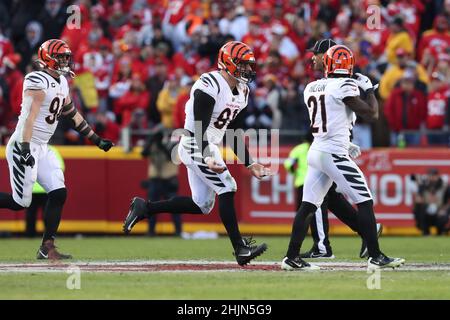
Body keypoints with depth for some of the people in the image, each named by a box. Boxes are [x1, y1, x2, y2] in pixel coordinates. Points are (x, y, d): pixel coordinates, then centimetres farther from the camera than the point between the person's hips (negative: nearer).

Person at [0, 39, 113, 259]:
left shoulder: (62, 84, 12)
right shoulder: (38, 82, -16)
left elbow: (72, 114, 23)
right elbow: (29, 117, -24)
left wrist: (97, 140, 24)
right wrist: (25, 149, -33)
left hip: (43, 149, 9)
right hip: (24, 146, -9)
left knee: (58, 194, -2)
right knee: (19, 202, -9)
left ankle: (47, 247, 0)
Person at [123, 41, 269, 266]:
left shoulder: (241, 91, 10)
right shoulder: (210, 86, -20)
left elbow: (234, 133, 17)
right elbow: (199, 127, -23)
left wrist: (249, 164, 14)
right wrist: (207, 159, -34)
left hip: (208, 147, 10)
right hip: (197, 146, -10)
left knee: (202, 205, 10)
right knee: (227, 189, -15)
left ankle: (144, 208, 18)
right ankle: (240, 248, -14)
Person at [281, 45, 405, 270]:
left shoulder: (311, 88, 11)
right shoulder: (344, 87, -11)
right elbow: (371, 114, -11)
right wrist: (369, 89, 4)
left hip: (315, 152, 8)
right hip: (334, 154, -8)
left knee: (307, 206, 9)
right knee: (365, 203, -2)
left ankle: (292, 258, 8)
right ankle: (376, 257, -4)